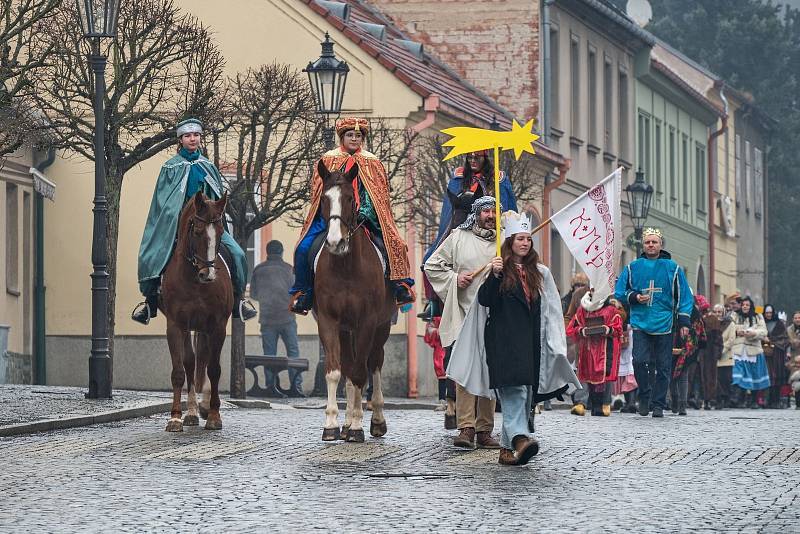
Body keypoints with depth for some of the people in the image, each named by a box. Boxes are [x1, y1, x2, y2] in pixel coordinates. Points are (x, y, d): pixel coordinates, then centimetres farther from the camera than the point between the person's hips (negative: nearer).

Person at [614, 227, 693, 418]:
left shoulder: (672, 268, 6)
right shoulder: (633, 267, 7)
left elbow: (684, 296, 9)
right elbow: (619, 293, 12)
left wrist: (684, 322, 1)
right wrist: (634, 298, -8)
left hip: (664, 324, 0)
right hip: (640, 323, 0)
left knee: (663, 367, 2)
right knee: (639, 361, -15)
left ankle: (658, 404, 10)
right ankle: (645, 395, 5)